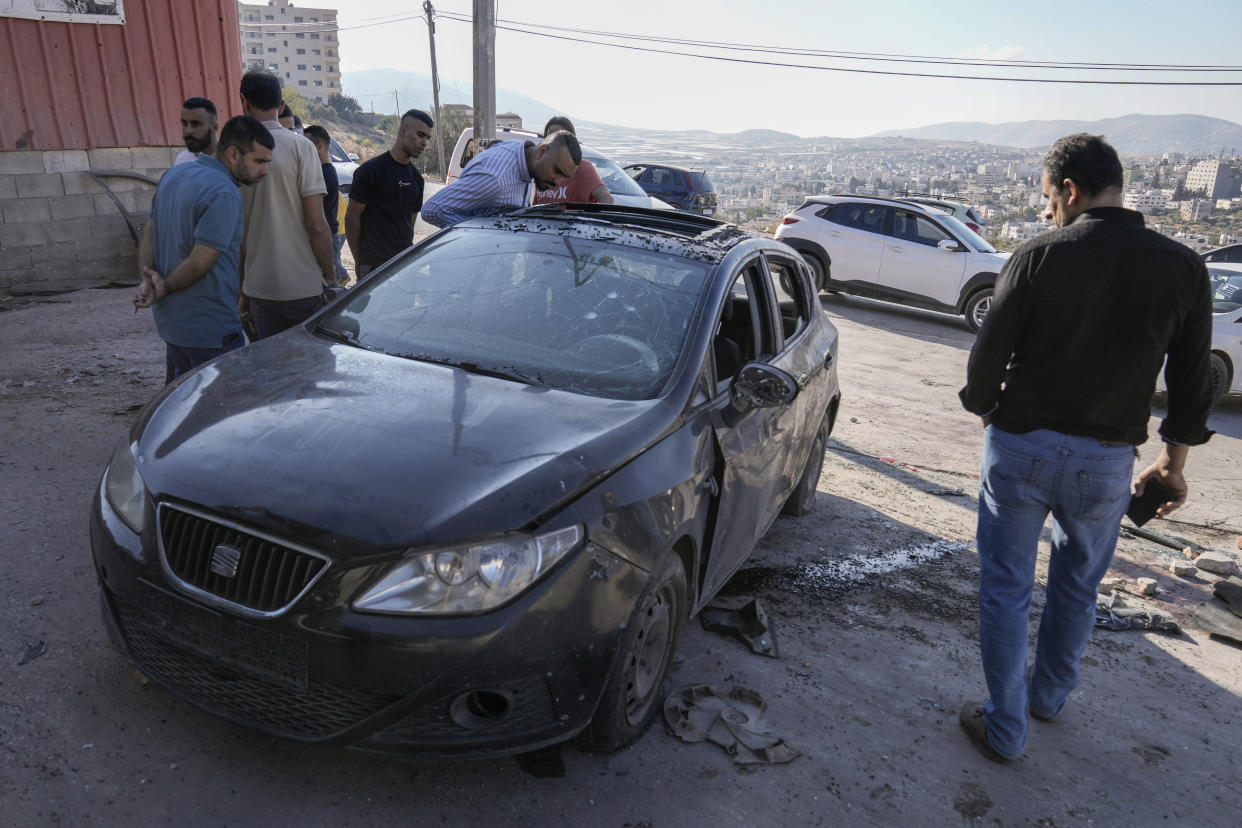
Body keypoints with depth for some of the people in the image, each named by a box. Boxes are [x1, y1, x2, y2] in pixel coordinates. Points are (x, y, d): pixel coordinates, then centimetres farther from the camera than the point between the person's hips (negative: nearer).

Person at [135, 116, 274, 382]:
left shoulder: (173, 174, 10)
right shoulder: (224, 194, -19)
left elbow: (149, 233, 10)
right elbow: (200, 262, -21)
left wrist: (147, 278, -4)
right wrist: (164, 288, -7)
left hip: (169, 321, 9)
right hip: (211, 329, -9)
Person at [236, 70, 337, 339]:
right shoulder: (300, 147, -8)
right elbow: (317, 226, -13)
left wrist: (242, 291, 15)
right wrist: (330, 277, -1)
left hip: (258, 289, 4)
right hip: (303, 287, -4)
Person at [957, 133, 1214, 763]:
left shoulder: (1039, 257, -13)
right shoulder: (1183, 268, -2)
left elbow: (988, 357, -8)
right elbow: (1192, 383, 5)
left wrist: (987, 414, 11)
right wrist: (1174, 462, 17)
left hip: (1020, 449, -3)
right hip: (1107, 461, 4)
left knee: (1006, 590, 10)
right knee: (1077, 589, 24)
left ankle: (1005, 729, 20)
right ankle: (1048, 697, 44)